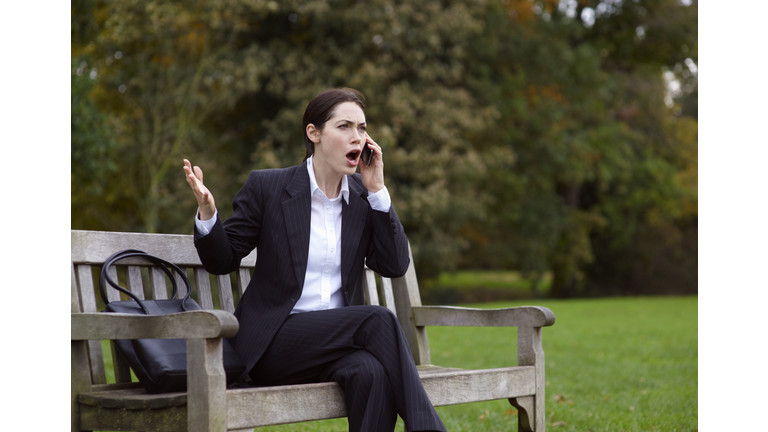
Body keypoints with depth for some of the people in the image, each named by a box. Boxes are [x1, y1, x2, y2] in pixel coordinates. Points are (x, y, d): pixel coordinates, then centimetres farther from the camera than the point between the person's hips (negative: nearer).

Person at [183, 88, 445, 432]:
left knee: (371, 371, -34)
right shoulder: (266, 186, -1)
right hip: (274, 342, -3)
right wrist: (207, 211, -19)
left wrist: (377, 191, -6)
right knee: (377, 319, -29)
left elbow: (395, 266, 0)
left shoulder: (364, 196, 9)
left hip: (340, 339, 3)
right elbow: (222, 260, 3)